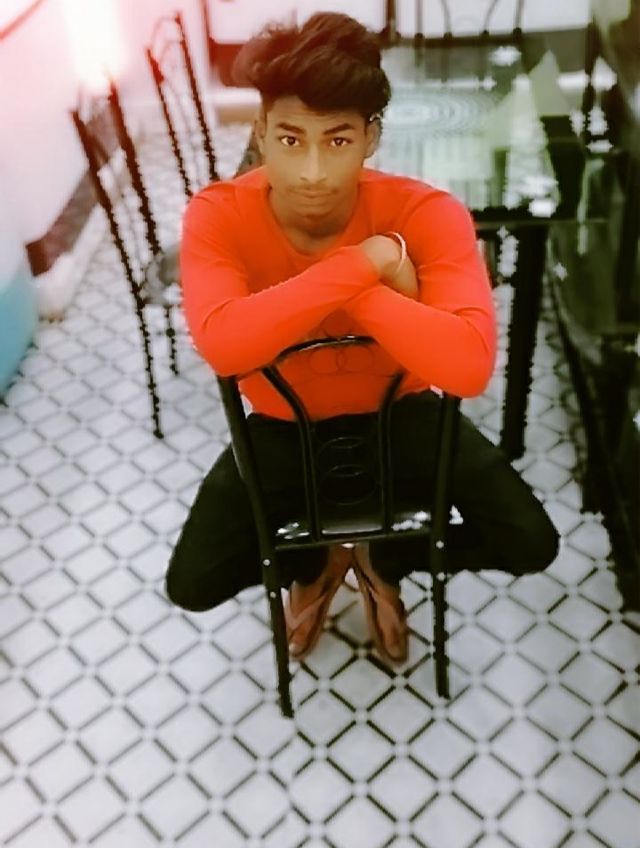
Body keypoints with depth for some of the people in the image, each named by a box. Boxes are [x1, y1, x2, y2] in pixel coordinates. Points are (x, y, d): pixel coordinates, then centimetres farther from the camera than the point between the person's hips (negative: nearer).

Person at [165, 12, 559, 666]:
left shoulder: (425, 214, -27)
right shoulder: (218, 217, -25)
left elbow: (469, 364, -41)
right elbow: (221, 345, -43)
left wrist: (329, 286, -40)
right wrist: (364, 263, -41)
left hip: (397, 411, 0)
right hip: (283, 424, 1)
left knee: (531, 545, -11)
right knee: (192, 584, -7)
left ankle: (382, 561, 18)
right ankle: (316, 564, 24)